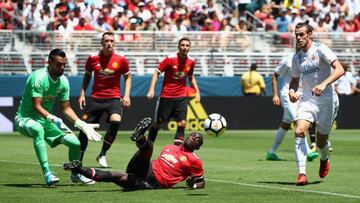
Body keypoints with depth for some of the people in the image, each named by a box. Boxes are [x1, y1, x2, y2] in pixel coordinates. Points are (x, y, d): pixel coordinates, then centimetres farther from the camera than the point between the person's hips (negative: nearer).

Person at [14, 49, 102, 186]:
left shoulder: (63, 81, 1)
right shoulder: (38, 78, -22)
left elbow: (66, 108, 10)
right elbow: (37, 106, -27)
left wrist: (82, 124, -1)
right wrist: (53, 119, -41)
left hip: (46, 120, 7)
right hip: (26, 118, -7)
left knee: (75, 143, -5)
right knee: (38, 129, -42)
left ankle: (76, 174, 24)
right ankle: (47, 174, -41)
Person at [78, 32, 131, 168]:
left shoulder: (121, 60, -3)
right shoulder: (93, 59, -1)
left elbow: (127, 77, 10)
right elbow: (87, 75, 15)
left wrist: (126, 95, -1)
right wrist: (82, 94, 7)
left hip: (114, 98, -1)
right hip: (95, 98, 1)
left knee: (115, 121, -27)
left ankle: (102, 154, -11)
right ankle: (78, 160, 15)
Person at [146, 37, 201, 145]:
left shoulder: (191, 61, 1)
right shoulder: (170, 59, -12)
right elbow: (157, 72, -7)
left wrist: (197, 91, 10)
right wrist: (152, 89, -16)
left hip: (182, 96, 3)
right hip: (166, 95, -3)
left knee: (182, 122, -11)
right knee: (158, 122, 4)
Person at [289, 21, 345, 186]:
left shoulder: (320, 49, -9)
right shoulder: (296, 58, 9)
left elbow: (340, 69, -18)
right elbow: (295, 80, 24)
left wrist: (324, 84, -32)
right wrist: (291, 91, 1)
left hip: (327, 101, -4)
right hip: (307, 100, 4)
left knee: (320, 143, 5)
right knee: (299, 131, -23)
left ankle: (324, 158, 43)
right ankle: (302, 174, -24)